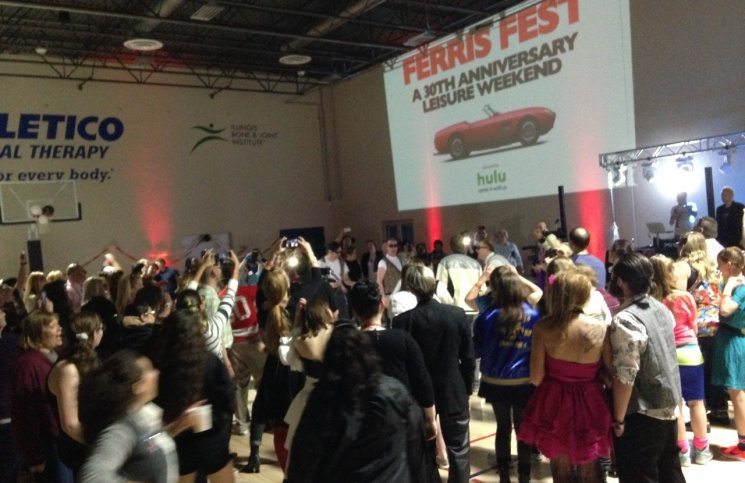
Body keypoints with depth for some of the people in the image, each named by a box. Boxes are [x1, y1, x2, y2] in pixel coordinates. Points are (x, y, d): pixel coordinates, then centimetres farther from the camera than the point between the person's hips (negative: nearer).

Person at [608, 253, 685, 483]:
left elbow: (625, 376, -23)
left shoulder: (625, 320, -24)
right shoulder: (662, 309, 3)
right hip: (669, 406, 8)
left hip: (642, 415, -8)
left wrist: (619, 418, -15)